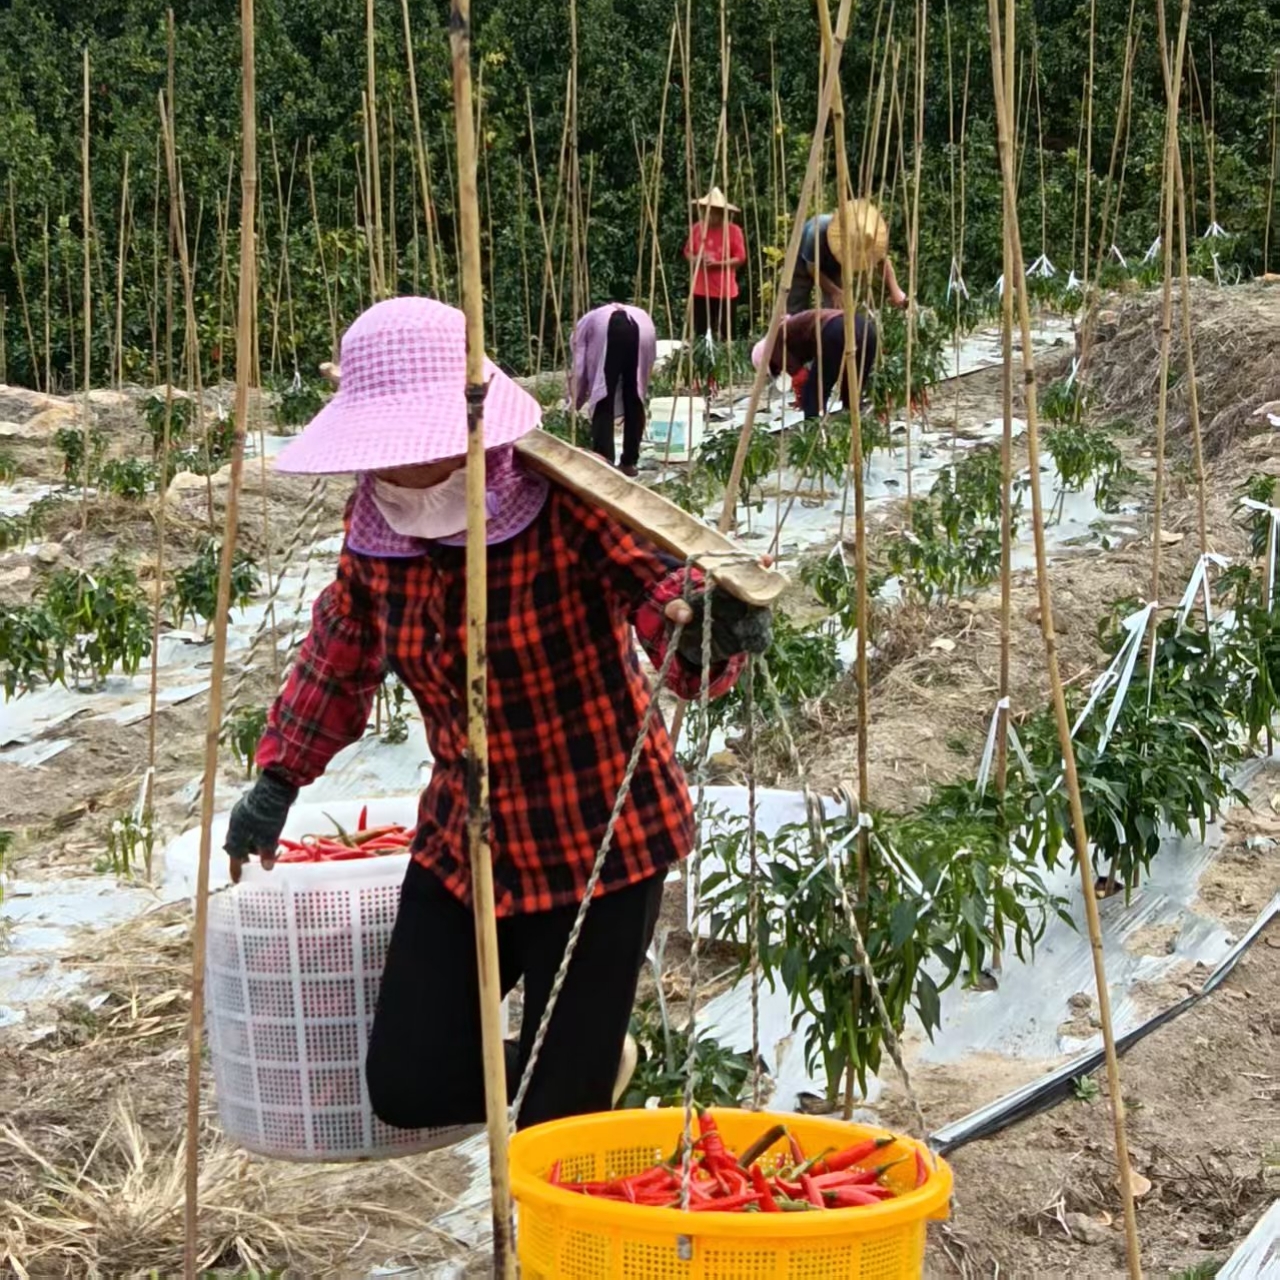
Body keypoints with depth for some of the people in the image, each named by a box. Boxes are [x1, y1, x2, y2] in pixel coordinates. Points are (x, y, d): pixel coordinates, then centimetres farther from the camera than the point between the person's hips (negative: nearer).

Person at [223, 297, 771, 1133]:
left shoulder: (566, 504, -21)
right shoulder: (376, 528, -6)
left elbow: (667, 593, -34)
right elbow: (343, 650, 13)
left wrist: (705, 633, -57)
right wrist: (280, 778, 17)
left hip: (597, 842, -5)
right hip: (464, 840, 5)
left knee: (560, 1118, -4)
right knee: (408, 1086, 3)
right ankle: (594, 1063, 30)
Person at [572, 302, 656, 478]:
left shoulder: (585, 324, 36)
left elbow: (580, 367, 26)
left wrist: (578, 401, 38)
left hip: (606, 330, -3)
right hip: (643, 327, 3)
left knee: (603, 401, 5)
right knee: (634, 400, 17)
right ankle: (630, 462, 19)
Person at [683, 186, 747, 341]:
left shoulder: (733, 230, -6)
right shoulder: (696, 228, 5)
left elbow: (740, 258, -6)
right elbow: (688, 253, 14)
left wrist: (717, 263, -19)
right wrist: (696, 259, -9)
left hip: (725, 291, -3)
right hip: (700, 290, 3)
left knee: (725, 335, -3)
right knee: (700, 334, 5)